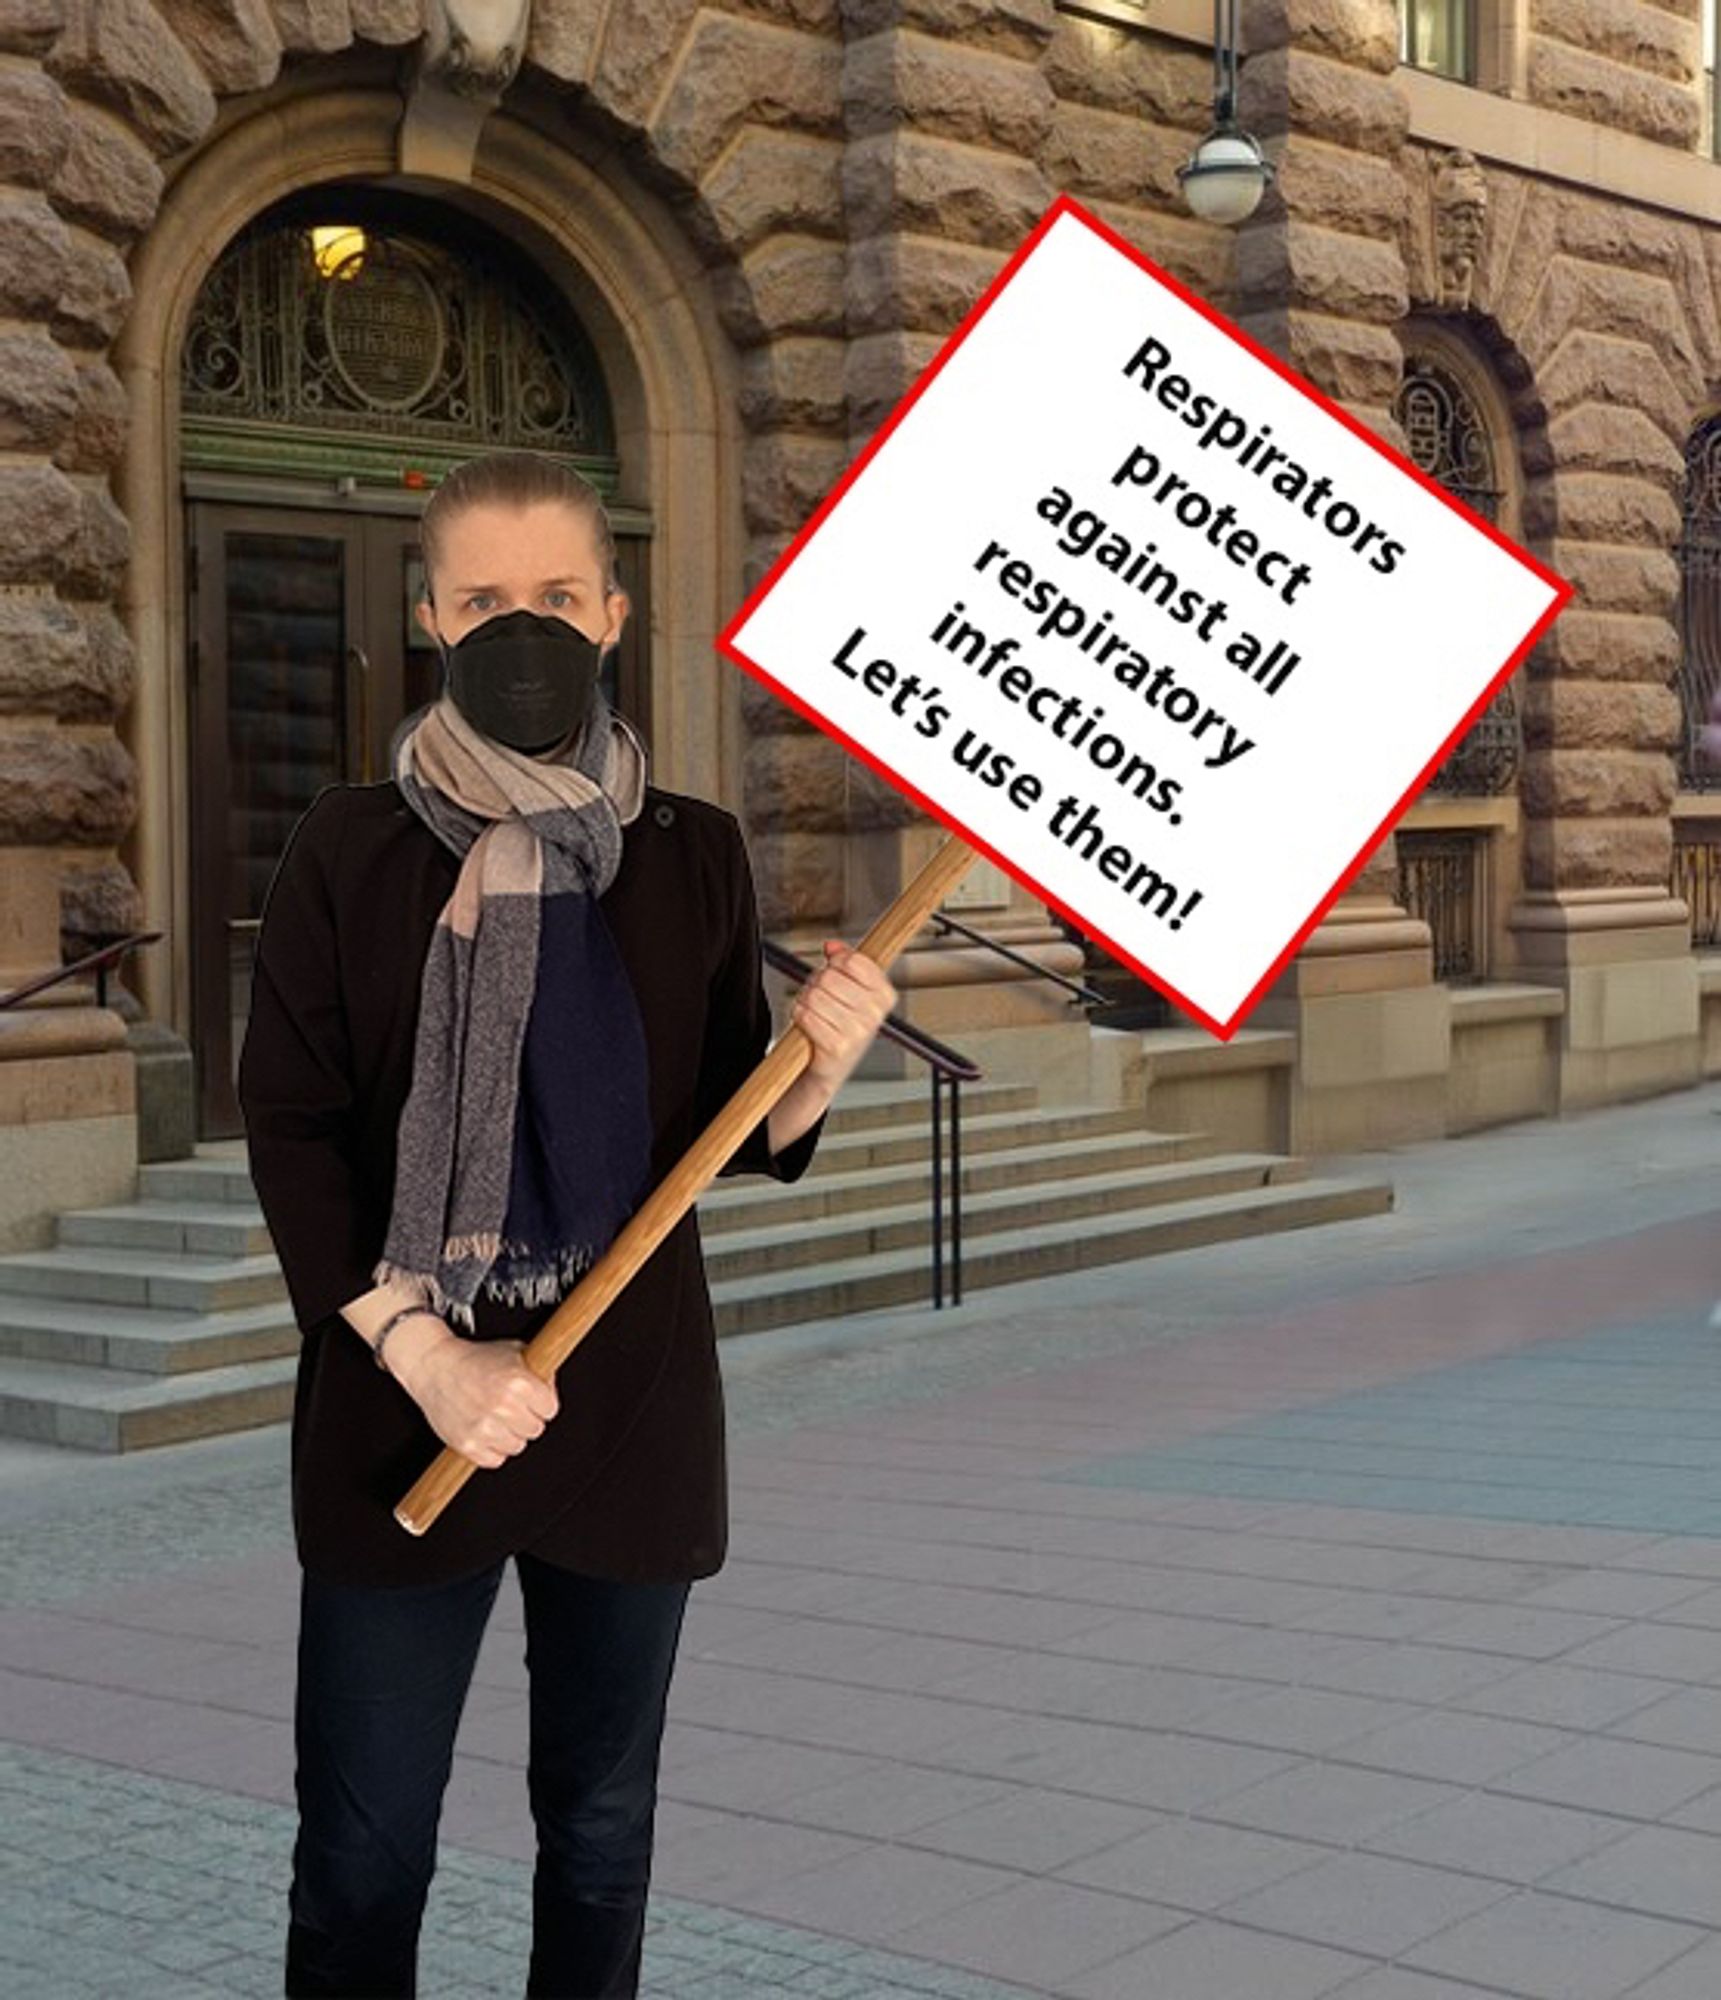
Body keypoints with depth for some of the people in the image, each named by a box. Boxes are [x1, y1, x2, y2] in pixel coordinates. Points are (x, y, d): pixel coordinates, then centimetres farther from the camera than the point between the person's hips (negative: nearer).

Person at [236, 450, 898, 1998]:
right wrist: (425, 1358, -13)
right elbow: (288, 1129, -4)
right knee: (362, 1858, 2)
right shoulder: (353, 846, -1)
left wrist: (819, 1067, -14)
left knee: (602, 1833, 12)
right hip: (399, 1406, -2)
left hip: (633, 1402, 2)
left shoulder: (692, 855, 4)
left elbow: (738, 1142, 8)